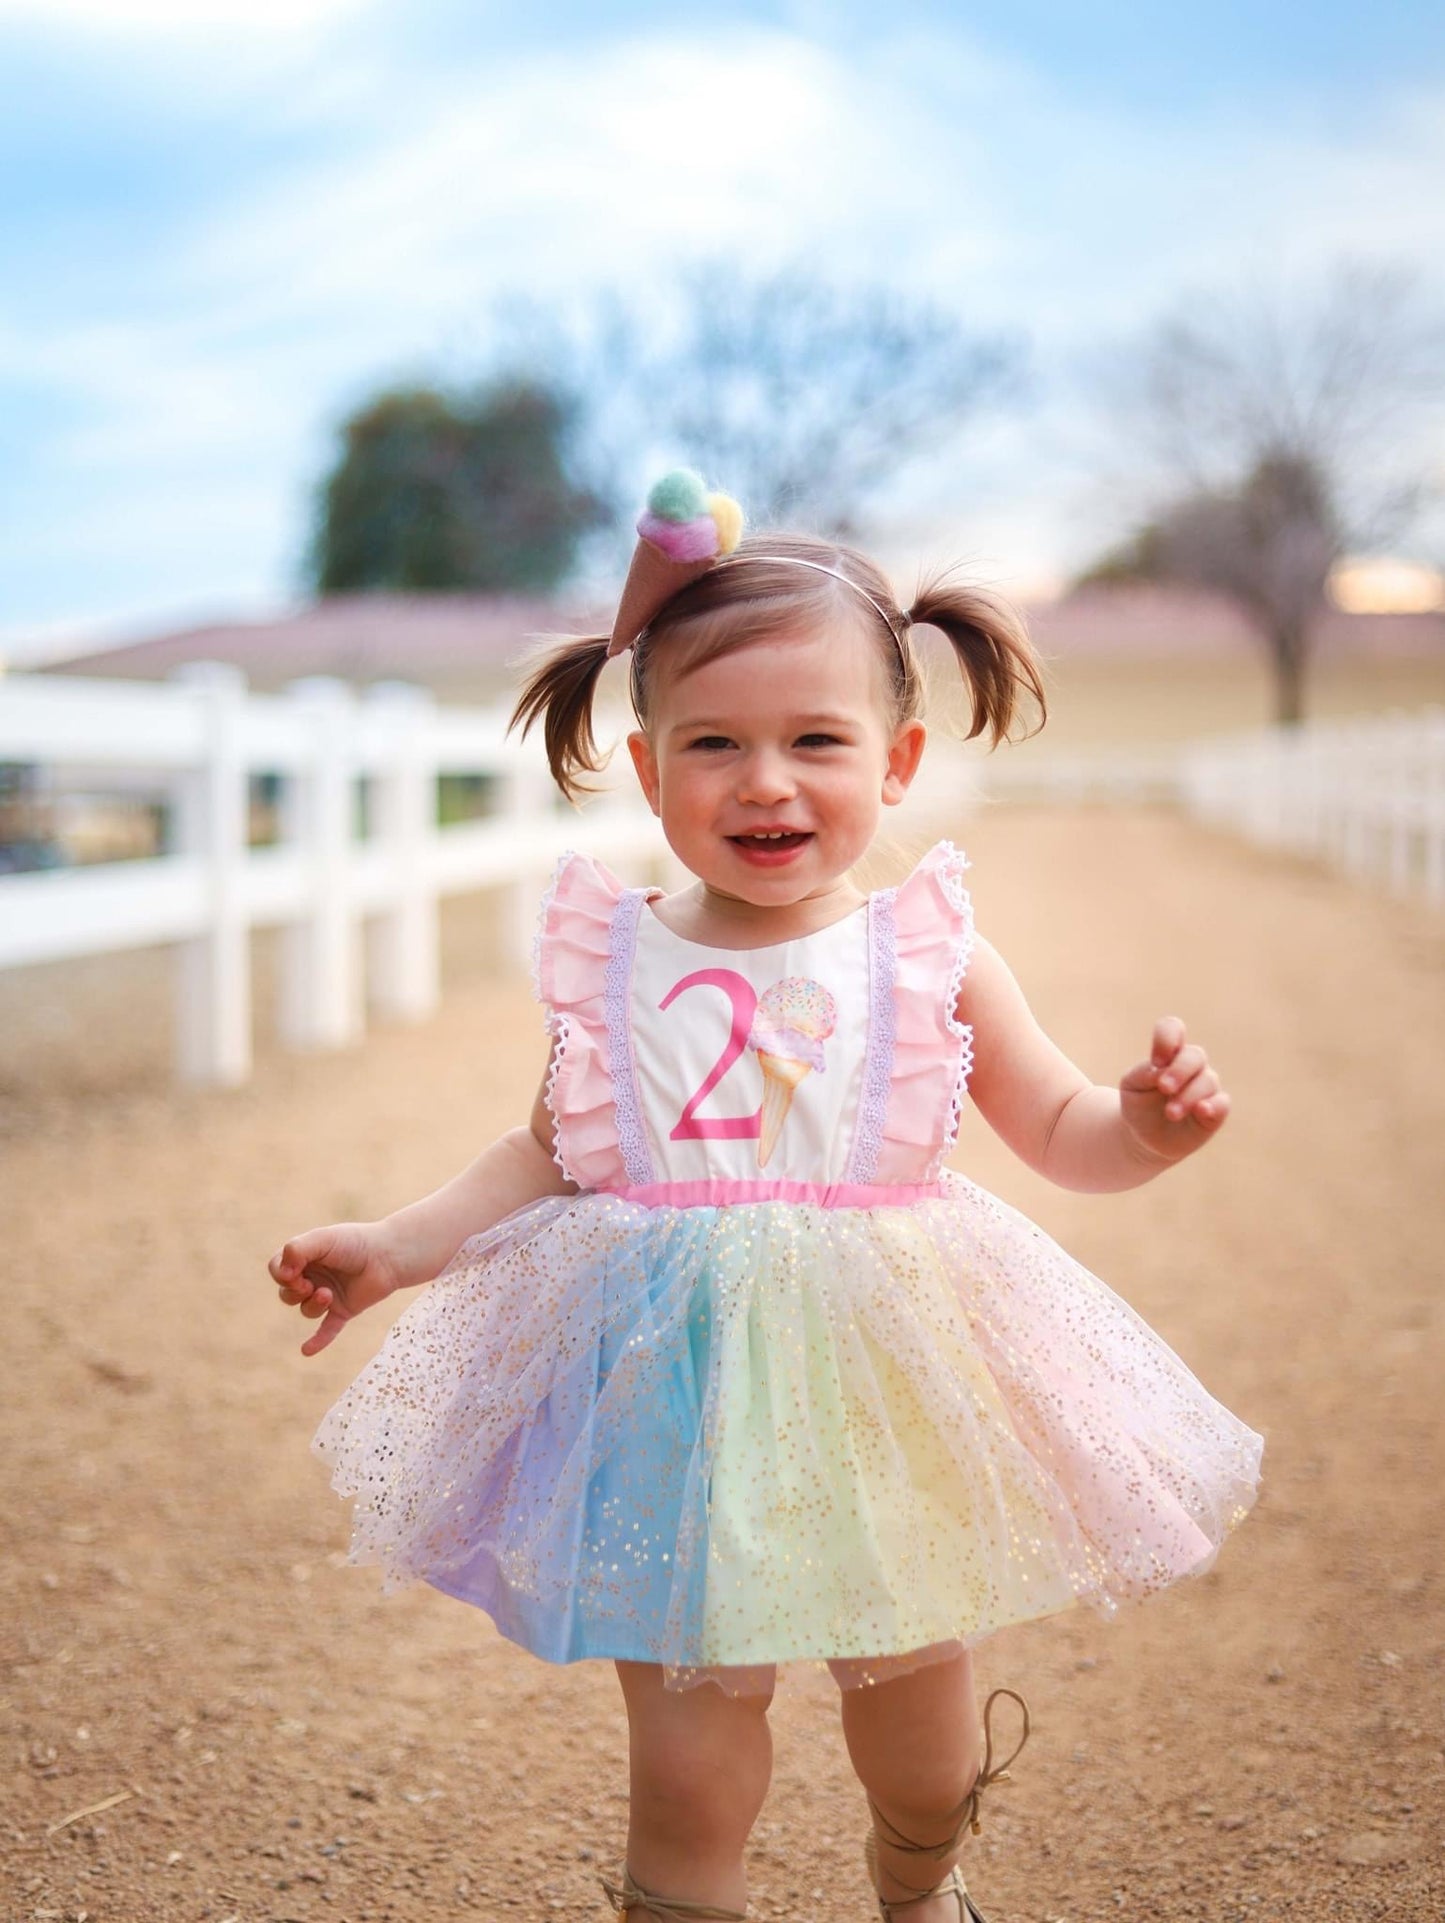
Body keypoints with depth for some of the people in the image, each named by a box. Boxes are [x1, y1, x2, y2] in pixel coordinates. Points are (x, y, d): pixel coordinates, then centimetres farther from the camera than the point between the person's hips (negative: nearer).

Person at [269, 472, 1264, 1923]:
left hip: (880, 1387, 1)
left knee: (919, 1699, 18)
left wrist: (1146, 1123, -18)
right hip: (671, 1394, 0)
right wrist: (398, 1248, 0)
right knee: (683, 1751, 1)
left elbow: (1060, 1135, 3)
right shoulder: (618, 963, -3)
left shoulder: (928, 959, -4)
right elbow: (550, 1157, 10)